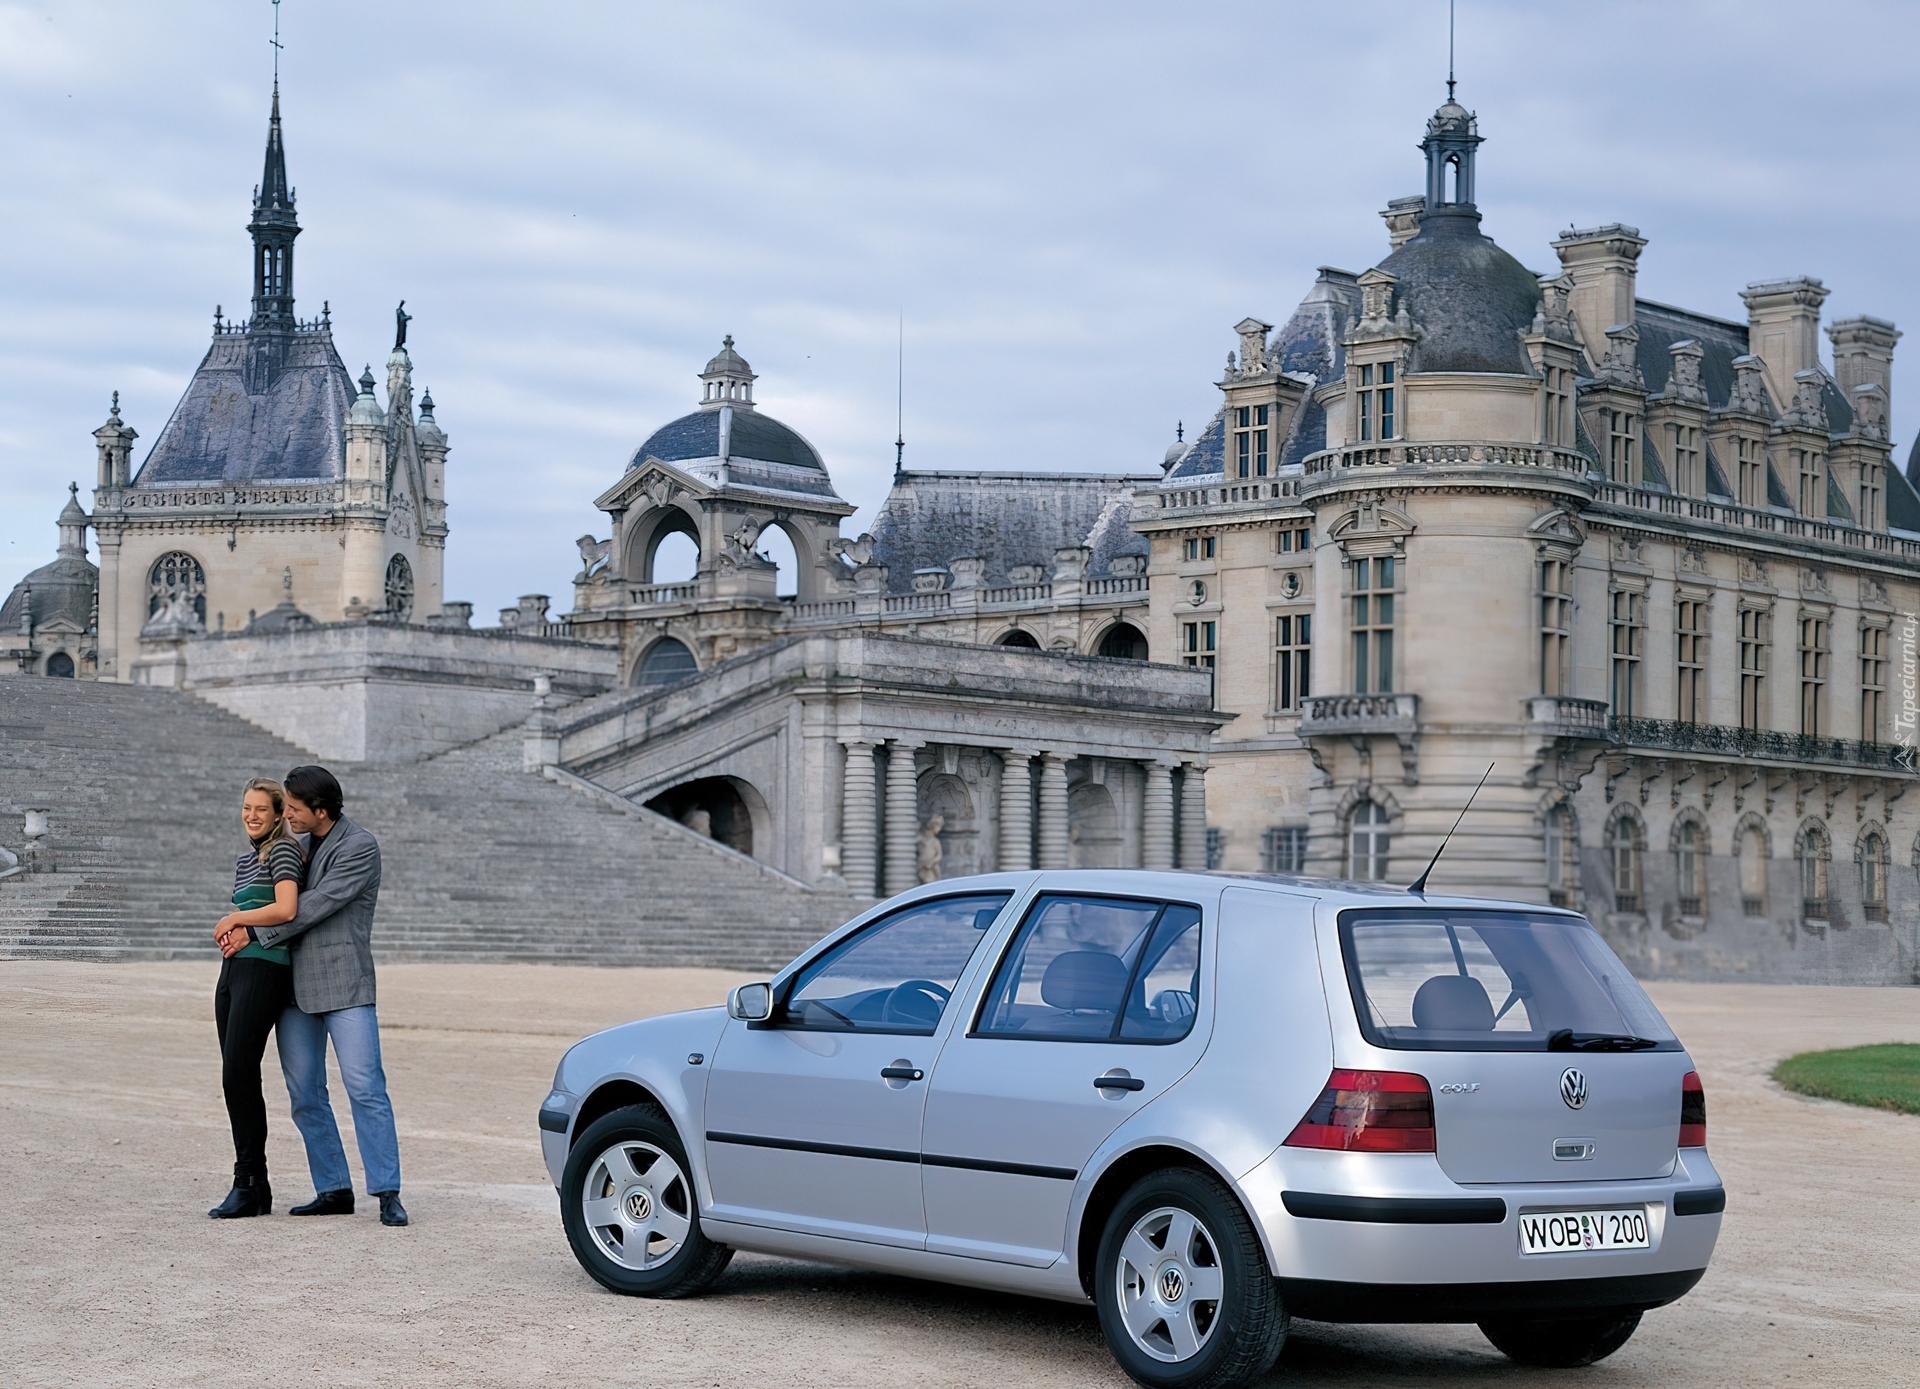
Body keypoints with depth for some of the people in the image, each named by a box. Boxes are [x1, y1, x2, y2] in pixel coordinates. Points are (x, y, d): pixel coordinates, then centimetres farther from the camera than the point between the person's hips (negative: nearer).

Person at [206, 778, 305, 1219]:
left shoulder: (284, 850, -4)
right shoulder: (245, 860, 21)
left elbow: (285, 909, -16)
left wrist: (234, 919, -4)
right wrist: (230, 929, 10)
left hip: (264, 968, -9)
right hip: (233, 968, 9)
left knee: (239, 1074, -14)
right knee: (235, 1079, 5)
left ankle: (250, 1185, -9)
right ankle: (253, 1187, 8)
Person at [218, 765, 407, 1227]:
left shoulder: (360, 847, -8)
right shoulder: (301, 845, 15)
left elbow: (314, 907, -14)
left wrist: (253, 934, -11)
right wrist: (238, 925, 7)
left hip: (345, 985, -7)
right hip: (296, 985, 8)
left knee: (365, 1089, -11)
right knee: (305, 1097, 6)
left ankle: (387, 1193, -10)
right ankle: (333, 1190, 12)